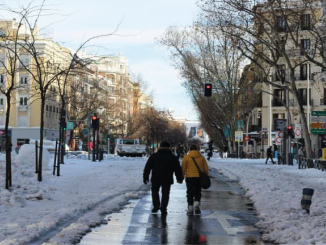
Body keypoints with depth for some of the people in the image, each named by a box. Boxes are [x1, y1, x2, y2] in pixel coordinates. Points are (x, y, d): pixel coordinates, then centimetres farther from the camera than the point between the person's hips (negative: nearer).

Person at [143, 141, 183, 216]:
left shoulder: (154, 156, 4)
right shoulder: (173, 157, 5)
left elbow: (147, 167, 2)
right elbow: (177, 169, 7)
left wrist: (145, 177, 7)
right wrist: (179, 178, 16)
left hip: (155, 178, 0)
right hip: (167, 179, 0)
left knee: (155, 191, 18)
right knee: (165, 194, 7)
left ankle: (156, 206, 8)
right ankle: (163, 209, 2)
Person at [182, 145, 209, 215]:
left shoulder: (186, 157, -1)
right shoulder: (201, 157, 7)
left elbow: (183, 168, -2)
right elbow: (206, 168, 8)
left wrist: (182, 176, 8)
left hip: (189, 177, -2)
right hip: (199, 177, 2)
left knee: (190, 193, 5)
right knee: (198, 192, 12)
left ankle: (190, 208, 1)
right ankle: (197, 205, -9)